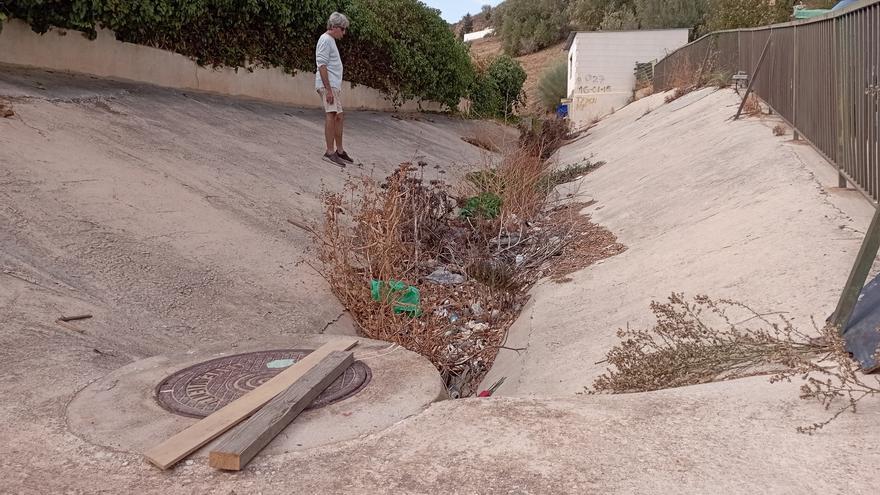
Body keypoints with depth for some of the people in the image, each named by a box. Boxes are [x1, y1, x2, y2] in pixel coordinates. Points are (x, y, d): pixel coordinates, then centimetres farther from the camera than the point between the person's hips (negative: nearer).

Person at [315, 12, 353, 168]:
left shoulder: (331, 41, 20)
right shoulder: (325, 40, -11)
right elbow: (322, 66, -18)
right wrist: (328, 89, -23)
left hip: (335, 86, 11)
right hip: (328, 85, -11)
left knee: (339, 117, 13)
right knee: (331, 115, -15)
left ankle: (339, 151, 20)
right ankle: (330, 152, -17)